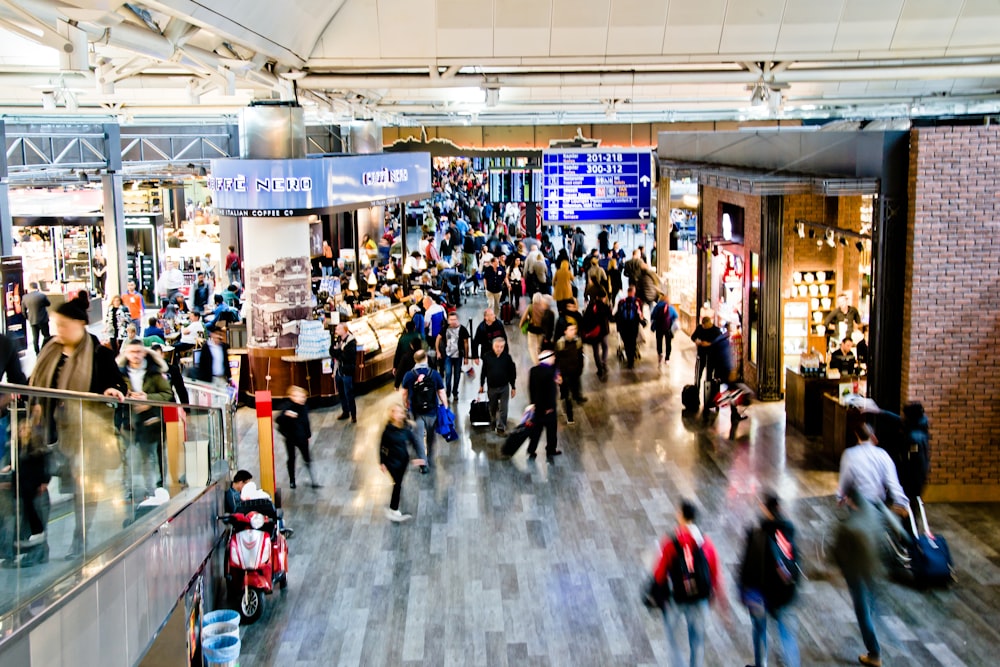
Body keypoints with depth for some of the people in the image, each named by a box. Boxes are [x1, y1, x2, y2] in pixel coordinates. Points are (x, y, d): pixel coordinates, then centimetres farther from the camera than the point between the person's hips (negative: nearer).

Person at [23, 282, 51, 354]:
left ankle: (37, 353, 12)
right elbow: (48, 304, 2)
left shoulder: (25, 297, -3)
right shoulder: (42, 295, -15)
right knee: (46, 336, 7)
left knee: (35, 337, 10)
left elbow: (23, 309, 7)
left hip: (32, 320, 3)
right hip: (43, 320, -3)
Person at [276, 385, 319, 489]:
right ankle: (292, 480, 29)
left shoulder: (304, 407, -4)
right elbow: (278, 420, -28)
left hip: (302, 438, 3)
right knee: (291, 459, 13)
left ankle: (313, 480, 10)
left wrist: (308, 435, 13)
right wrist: (286, 415, -46)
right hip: (290, 438, -3)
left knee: (307, 459, 5)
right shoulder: (287, 407, -19)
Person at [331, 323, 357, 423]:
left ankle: (353, 415, 5)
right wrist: (340, 354, -15)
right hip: (338, 371, 7)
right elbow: (332, 351, 4)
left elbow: (347, 356, -22)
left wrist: (337, 352, -12)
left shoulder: (351, 342, -14)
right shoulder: (337, 340, 7)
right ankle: (345, 412, 30)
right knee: (341, 393, 16)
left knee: (349, 394, -3)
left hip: (347, 372, -7)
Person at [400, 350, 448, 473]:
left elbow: (404, 394, 2)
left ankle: (424, 464, 3)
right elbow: (441, 393, -7)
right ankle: (430, 458, 34)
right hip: (432, 411, 1)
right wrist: (446, 407, 3)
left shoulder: (409, 375, -8)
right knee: (431, 436, 19)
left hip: (416, 412, -1)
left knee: (419, 437, 6)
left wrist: (406, 406, 19)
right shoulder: (435, 374, -10)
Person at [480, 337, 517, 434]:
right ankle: (493, 422, 41)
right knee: (493, 408, 18)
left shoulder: (507, 357, -9)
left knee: (503, 409, -3)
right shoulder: (487, 357, -8)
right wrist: (481, 385, 7)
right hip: (491, 387, 1)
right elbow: (483, 372, 2)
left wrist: (513, 387, 1)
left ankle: (501, 427, 4)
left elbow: (512, 373, -1)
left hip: (504, 387, -1)